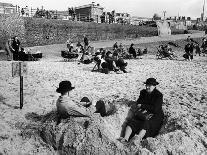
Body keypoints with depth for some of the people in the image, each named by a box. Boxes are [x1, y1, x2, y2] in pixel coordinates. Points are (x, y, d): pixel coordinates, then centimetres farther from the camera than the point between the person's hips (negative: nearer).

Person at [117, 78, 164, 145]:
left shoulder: (159, 95, -8)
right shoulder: (143, 92, 8)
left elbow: (155, 109, -18)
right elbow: (138, 103, 7)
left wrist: (142, 106, -13)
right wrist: (143, 110, -14)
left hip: (155, 116, -4)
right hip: (142, 114, 4)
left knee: (146, 124, -34)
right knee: (132, 121, -22)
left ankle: (137, 140, -51)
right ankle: (125, 139, -39)